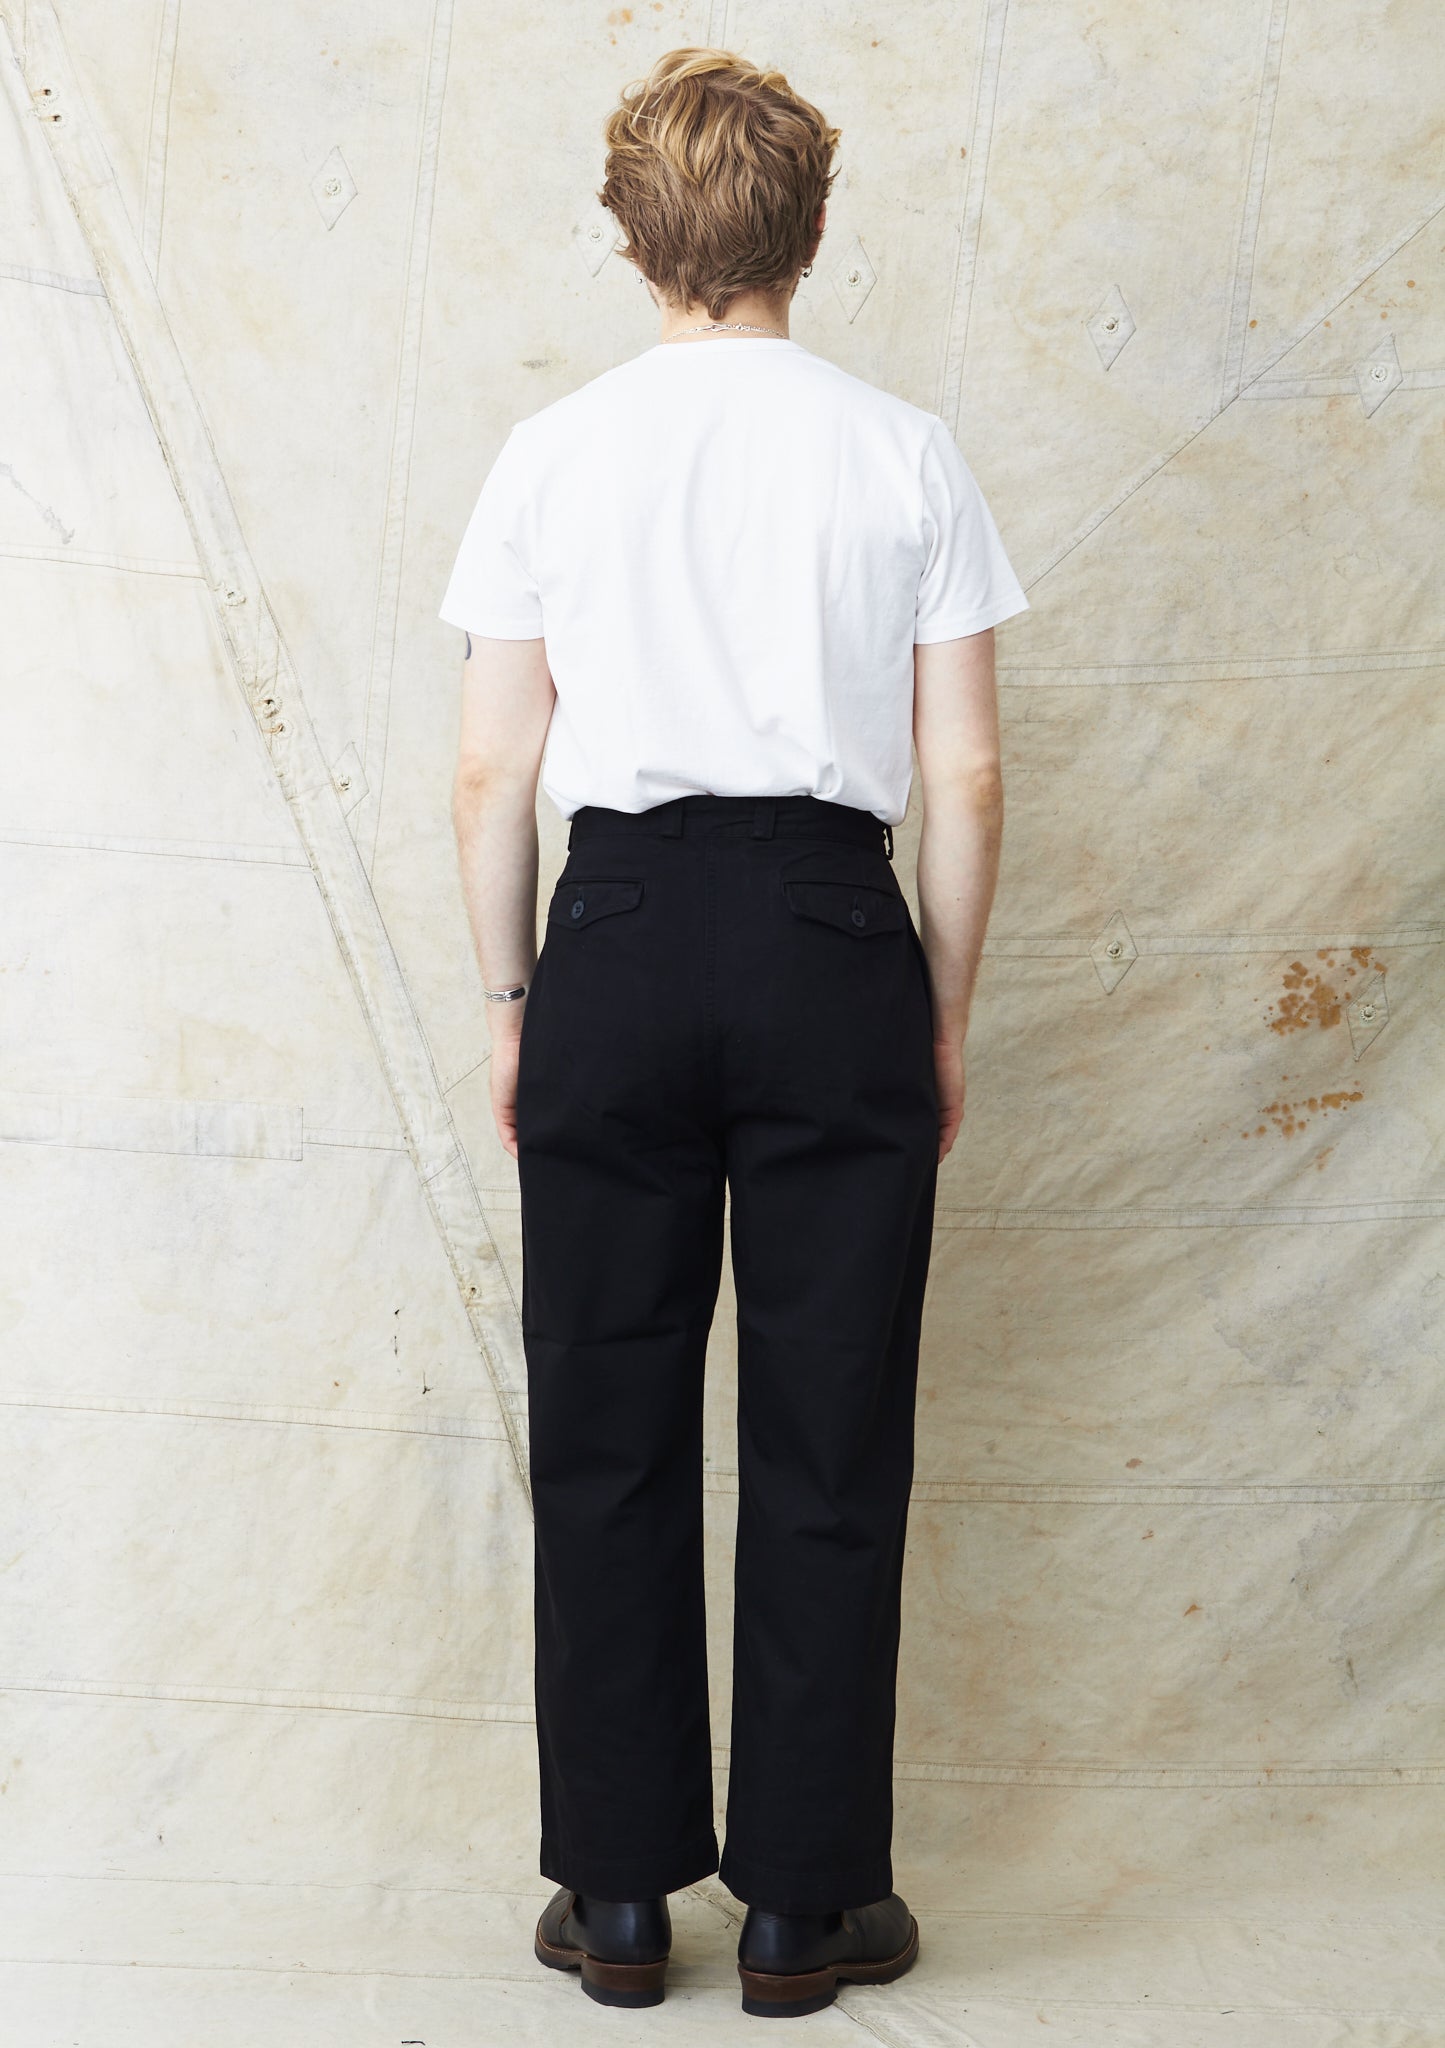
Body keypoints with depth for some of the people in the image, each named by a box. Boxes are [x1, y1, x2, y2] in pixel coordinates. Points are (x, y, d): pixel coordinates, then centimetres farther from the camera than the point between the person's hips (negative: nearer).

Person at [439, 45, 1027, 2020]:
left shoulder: (552, 454, 3)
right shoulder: (906, 453, 2)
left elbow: (492, 771, 2)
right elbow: (967, 775, 0)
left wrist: (513, 1000, 13)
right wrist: (945, 1018, 10)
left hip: (622, 932, 1)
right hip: (832, 933, 0)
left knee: (610, 1435, 10)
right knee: (829, 1443, 8)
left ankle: (619, 1895, 20)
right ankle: (805, 1902, 18)